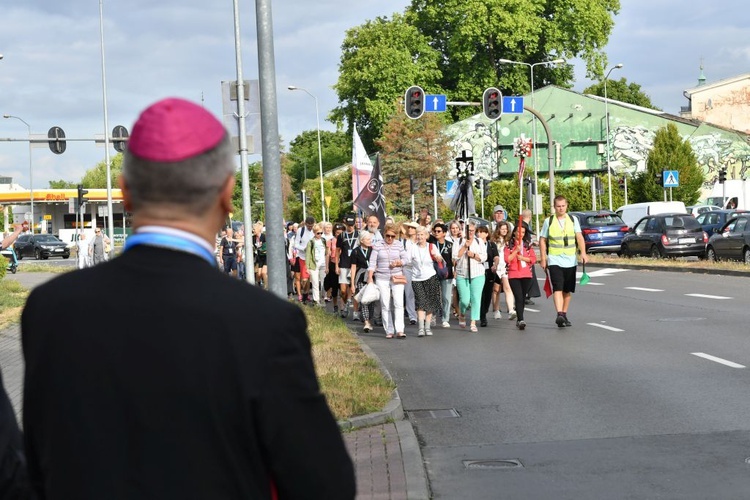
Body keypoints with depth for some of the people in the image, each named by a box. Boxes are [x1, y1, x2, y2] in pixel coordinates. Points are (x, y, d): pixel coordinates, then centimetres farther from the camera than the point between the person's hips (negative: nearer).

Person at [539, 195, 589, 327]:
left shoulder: (573, 219, 7)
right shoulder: (549, 221, 2)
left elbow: (579, 237, 0)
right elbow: (542, 240, 5)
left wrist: (583, 253, -14)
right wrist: (543, 259, 0)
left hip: (570, 260, 3)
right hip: (555, 260, -3)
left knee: (568, 290, 9)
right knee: (558, 288, -17)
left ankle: (564, 315, 20)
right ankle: (559, 315, -27)